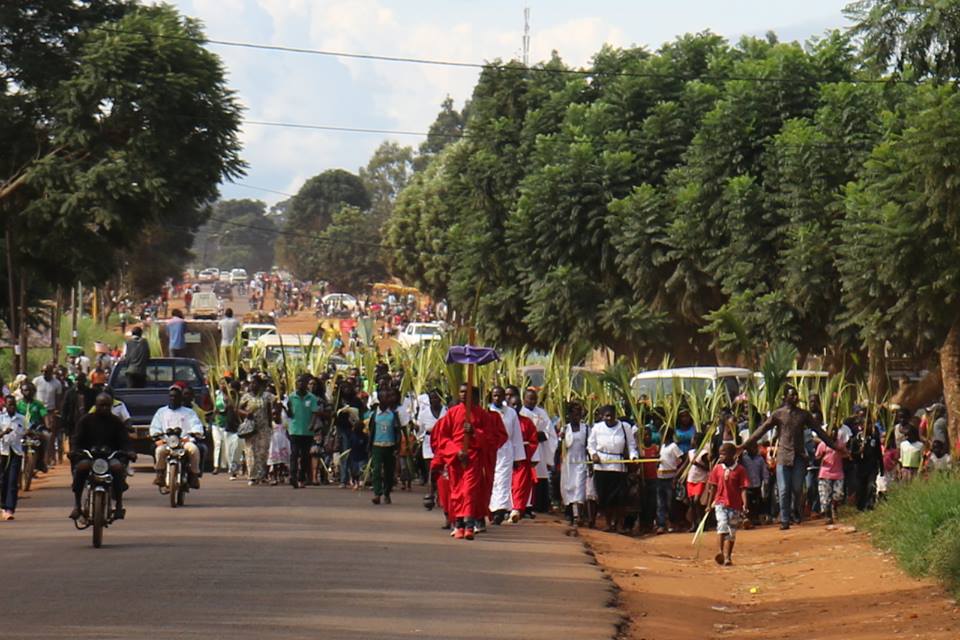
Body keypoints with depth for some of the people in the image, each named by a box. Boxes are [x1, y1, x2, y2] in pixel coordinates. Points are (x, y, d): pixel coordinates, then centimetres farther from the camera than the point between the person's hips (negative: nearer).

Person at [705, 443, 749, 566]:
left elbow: (743, 489, -5)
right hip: (720, 503, 1)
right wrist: (709, 504, 10)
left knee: (731, 533, 5)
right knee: (722, 526, -17)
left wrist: (745, 505, -15)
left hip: (735, 505, -1)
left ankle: (727, 557, 14)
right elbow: (713, 487, 10)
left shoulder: (740, 470, -4)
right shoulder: (717, 469, 4)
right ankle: (723, 553, -12)